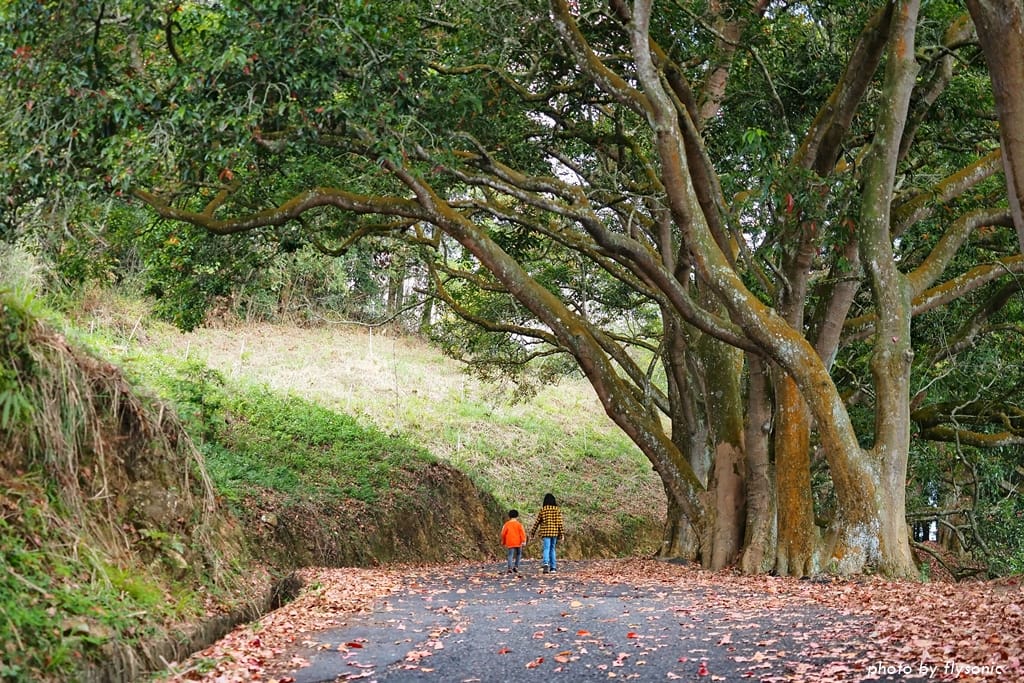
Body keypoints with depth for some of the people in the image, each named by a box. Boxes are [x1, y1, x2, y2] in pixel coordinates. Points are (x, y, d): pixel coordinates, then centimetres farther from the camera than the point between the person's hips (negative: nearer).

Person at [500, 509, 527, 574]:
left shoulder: (506, 524, 4)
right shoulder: (519, 524, 1)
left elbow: (503, 534, 6)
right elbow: (522, 533, -8)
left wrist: (503, 542, 19)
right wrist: (524, 541, -9)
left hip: (510, 543, 0)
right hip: (518, 542, 0)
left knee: (510, 555, -4)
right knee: (518, 554, 18)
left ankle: (510, 568, -20)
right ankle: (516, 566, 9)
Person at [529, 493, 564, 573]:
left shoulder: (542, 509, -1)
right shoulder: (557, 509, 3)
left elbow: (537, 522, 3)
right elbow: (560, 522, 0)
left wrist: (532, 533, 11)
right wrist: (561, 534, 4)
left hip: (545, 532, -2)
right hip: (555, 532, 2)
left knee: (546, 549, -6)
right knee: (552, 549, 14)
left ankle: (545, 563, -30)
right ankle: (553, 567, 14)